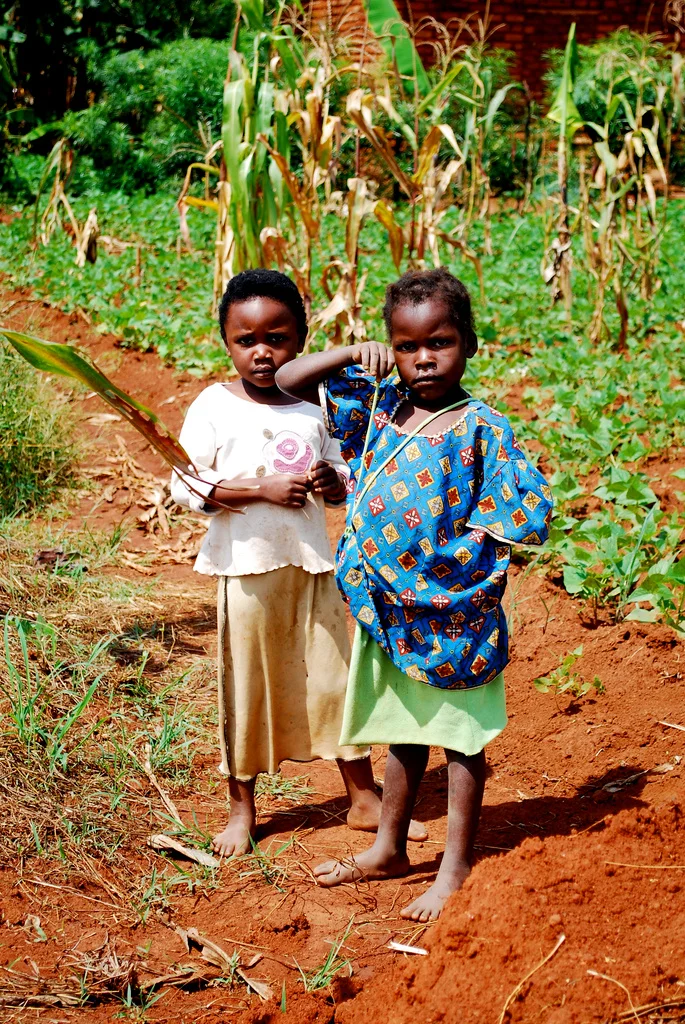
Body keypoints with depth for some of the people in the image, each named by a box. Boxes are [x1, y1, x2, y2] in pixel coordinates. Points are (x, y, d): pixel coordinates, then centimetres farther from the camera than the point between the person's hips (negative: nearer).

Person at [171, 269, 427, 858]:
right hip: (247, 567, -3)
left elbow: (344, 475, 16)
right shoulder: (214, 406, -6)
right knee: (246, 684, 6)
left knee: (336, 675, 10)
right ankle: (242, 808, 22)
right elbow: (185, 486, -12)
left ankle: (364, 798, 24)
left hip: (313, 565, 4)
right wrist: (264, 488, -20)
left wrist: (334, 482, -9)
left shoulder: (314, 409, 6)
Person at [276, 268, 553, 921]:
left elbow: (529, 514, -16)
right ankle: (389, 849, 36)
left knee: (460, 737, 9)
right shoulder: (378, 401, 0)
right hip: (389, 602, 5)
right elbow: (289, 381, 3)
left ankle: (456, 869, 21)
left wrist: (464, 542, -14)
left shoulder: (480, 428, -15)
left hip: (452, 608, -5)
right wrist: (351, 355, -10)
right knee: (404, 733, 21)